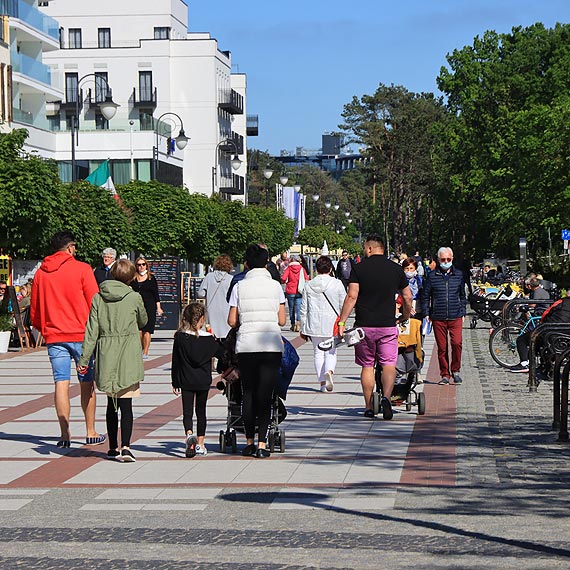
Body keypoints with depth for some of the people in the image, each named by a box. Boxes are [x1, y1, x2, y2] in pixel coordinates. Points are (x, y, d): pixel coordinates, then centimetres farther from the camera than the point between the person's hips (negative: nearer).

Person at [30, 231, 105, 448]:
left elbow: (34, 311, 10)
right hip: (81, 334, -3)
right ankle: (91, 433, 11)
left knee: (61, 383, 3)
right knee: (87, 384, 6)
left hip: (54, 336, 3)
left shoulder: (41, 273, 6)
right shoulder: (82, 269, -5)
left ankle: (65, 434, -1)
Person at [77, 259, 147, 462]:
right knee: (126, 403, -4)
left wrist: (84, 358, 3)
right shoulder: (134, 297, -5)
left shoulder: (98, 298, 1)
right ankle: (125, 446, -18)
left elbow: (92, 330, -1)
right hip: (128, 358, -3)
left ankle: (113, 447, 21)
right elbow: (143, 321, 12)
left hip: (106, 356, 3)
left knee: (112, 403, 15)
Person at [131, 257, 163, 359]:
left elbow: (156, 294, 8)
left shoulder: (151, 278, 7)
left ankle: (145, 352, -6)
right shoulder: (132, 279, 9)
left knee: (146, 330, -7)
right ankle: (140, 350, 8)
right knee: (139, 330, -4)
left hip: (149, 306, -1)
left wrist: (158, 307, 3)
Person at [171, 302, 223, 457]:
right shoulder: (208, 339, -7)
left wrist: (175, 383, 5)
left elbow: (175, 362, -2)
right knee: (201, 411, 12)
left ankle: (189, 434, -26)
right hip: (203, 381, 0)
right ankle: (200, 444, 13)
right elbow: (222, 353, 4)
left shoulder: (180, 337, -6)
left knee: (187, 411, 1)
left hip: (186, 381, 0)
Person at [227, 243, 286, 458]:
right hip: (271, 345, -1)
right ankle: (262, 443, -4)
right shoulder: (275, 286, 2)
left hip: (246, 345, 1)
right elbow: (282, 321, 3)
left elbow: (231, 321, 2)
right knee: (265, 395, 1)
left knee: (248, 393, 11)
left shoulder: (240, 287, 2)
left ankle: (249, 442, 14)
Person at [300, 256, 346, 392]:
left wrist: (303, 328, 13)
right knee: (331, 352, 8)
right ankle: (329, 371, -23)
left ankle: (322, 382, 8)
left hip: (314, 324, 1)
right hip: (332, 324, -1)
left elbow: (304, 309, 5)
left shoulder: (308, 285, 1)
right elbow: (344, 305, 0)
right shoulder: (337, 284, -5)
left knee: (318, 352, 11)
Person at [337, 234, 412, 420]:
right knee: (389, 364, 0)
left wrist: (342, 322, -7)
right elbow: (407, 297, 10)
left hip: (364, 325, 0)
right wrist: (405, 316, 28)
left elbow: (352, 296, -9)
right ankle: (386, 397, -24)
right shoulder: (396, 269, 5)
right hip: (388, 325, 0)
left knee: (367, 366, 9)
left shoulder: (359, 268, -2)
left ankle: (369, 408, 11)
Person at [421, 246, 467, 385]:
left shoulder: (458, 275, 10)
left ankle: (455, 371, 3)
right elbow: (425, 297, 10)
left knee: (457, 343, -14)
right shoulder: (432, 276, 5)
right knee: (442, 347, 2)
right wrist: (426, 313, 4)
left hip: (455, 317, 0)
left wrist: (463, 312, 14)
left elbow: (463, 295, 19)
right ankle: (445, 375, 12)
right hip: (438, 318, 0)